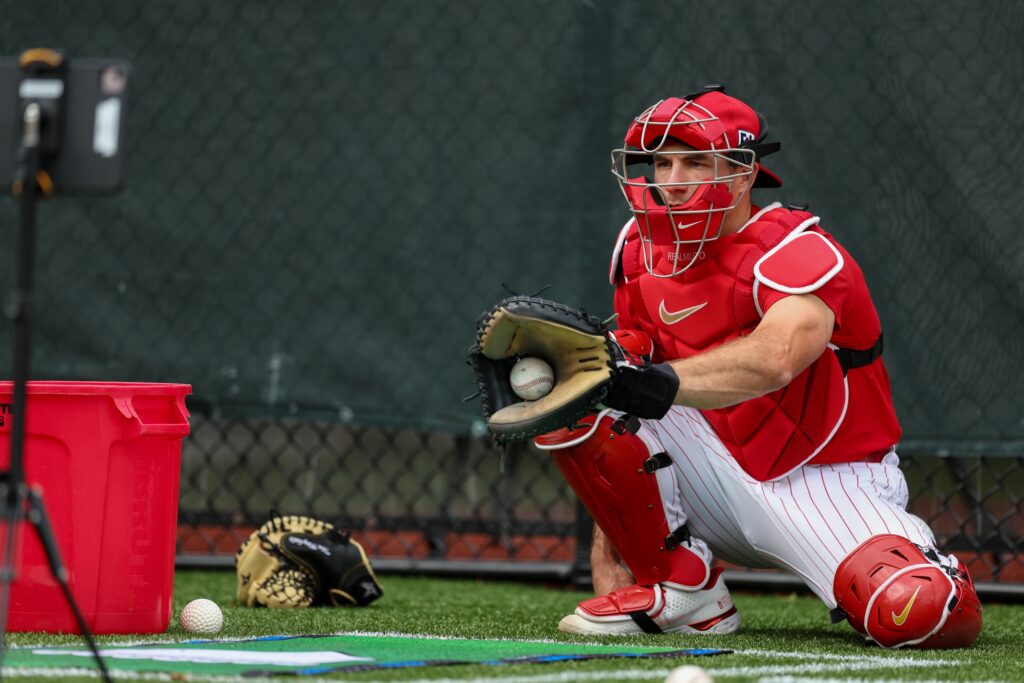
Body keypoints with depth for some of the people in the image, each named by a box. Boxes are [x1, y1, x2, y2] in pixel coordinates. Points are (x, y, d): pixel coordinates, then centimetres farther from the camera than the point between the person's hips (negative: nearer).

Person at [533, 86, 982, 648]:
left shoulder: (797, 253, -20)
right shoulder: (640, 252, 2)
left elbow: (774, 359, -42)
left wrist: (655, 383, -56)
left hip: (826, 481, -5)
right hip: (721, 471, 6)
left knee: (917, 612, -33)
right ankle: (681, 588, -8)